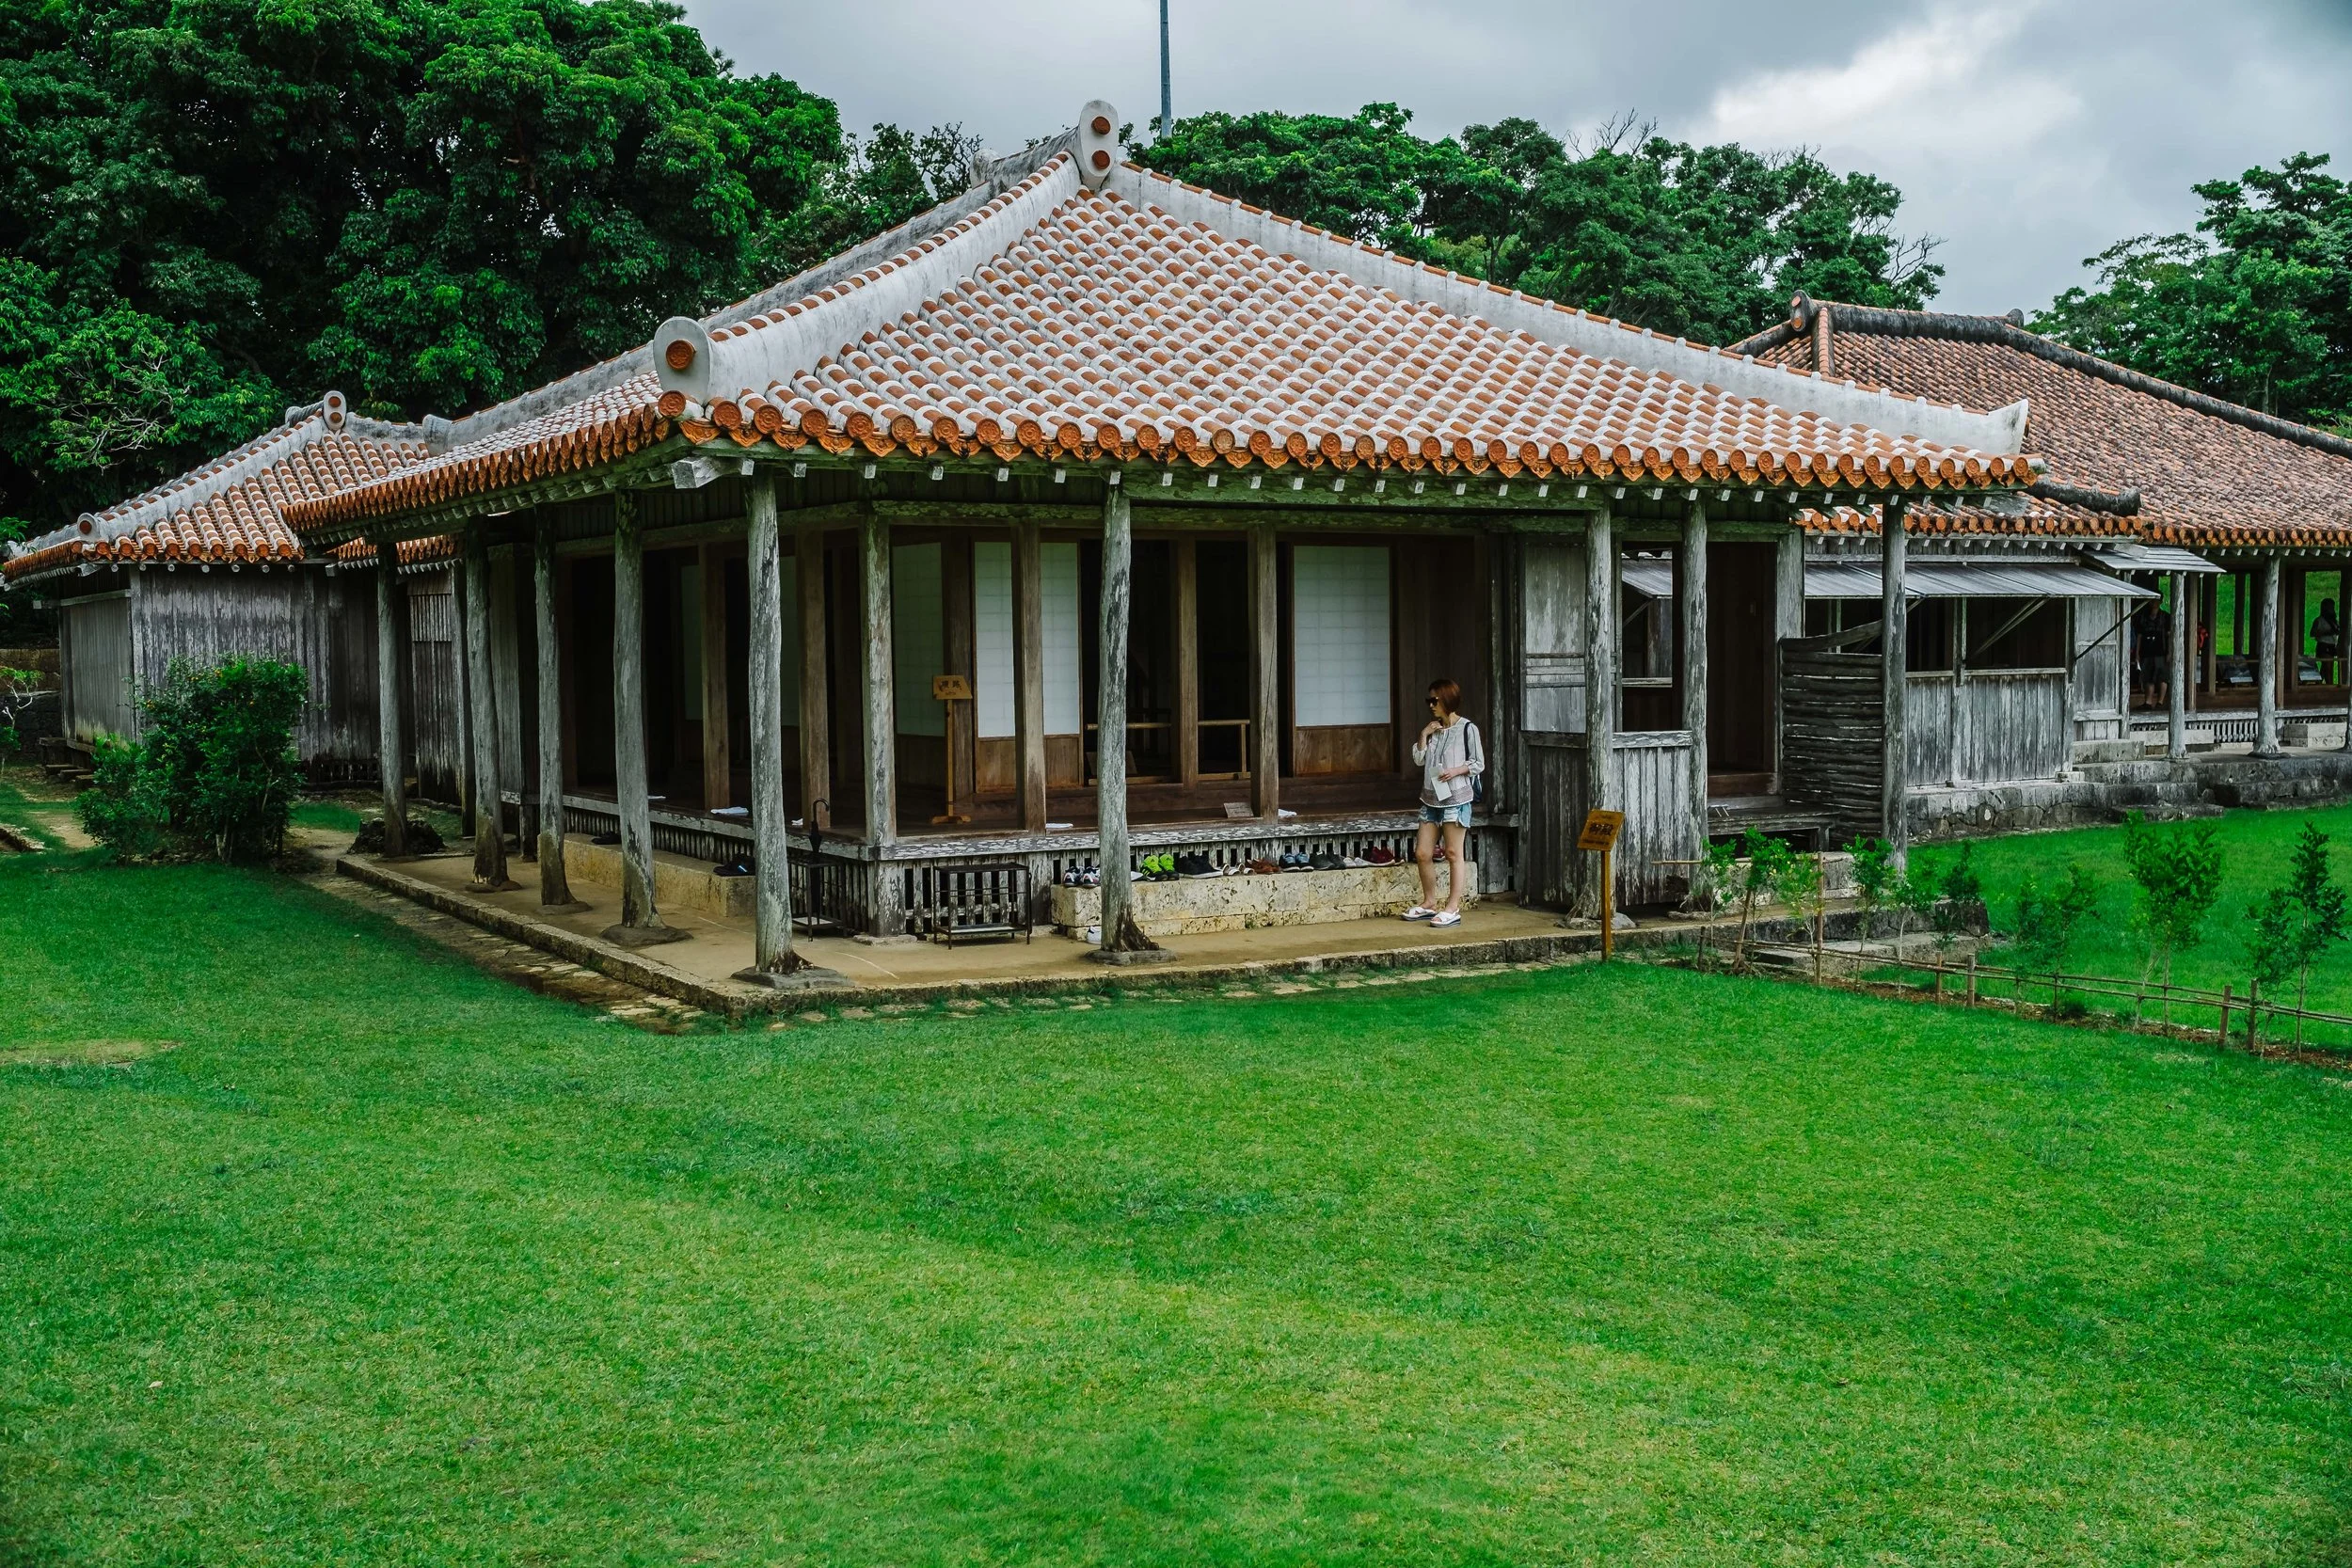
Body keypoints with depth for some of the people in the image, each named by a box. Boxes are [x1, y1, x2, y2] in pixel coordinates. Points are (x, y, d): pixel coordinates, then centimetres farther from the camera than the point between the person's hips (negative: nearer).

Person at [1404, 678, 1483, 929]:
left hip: (1456, 798, -7)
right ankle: (1429, 903, 19)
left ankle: (1452, 908, -1)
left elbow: (1478, 764, -4)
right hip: (1431, 798, 7)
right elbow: (1419, 759, 9)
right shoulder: (1433, 729, 14)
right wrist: (1424, 735, -2)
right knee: (1422, 853, 6)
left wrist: (1456, 771, -18)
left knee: (1453, 854, -3)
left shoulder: (1467, 729, -5)